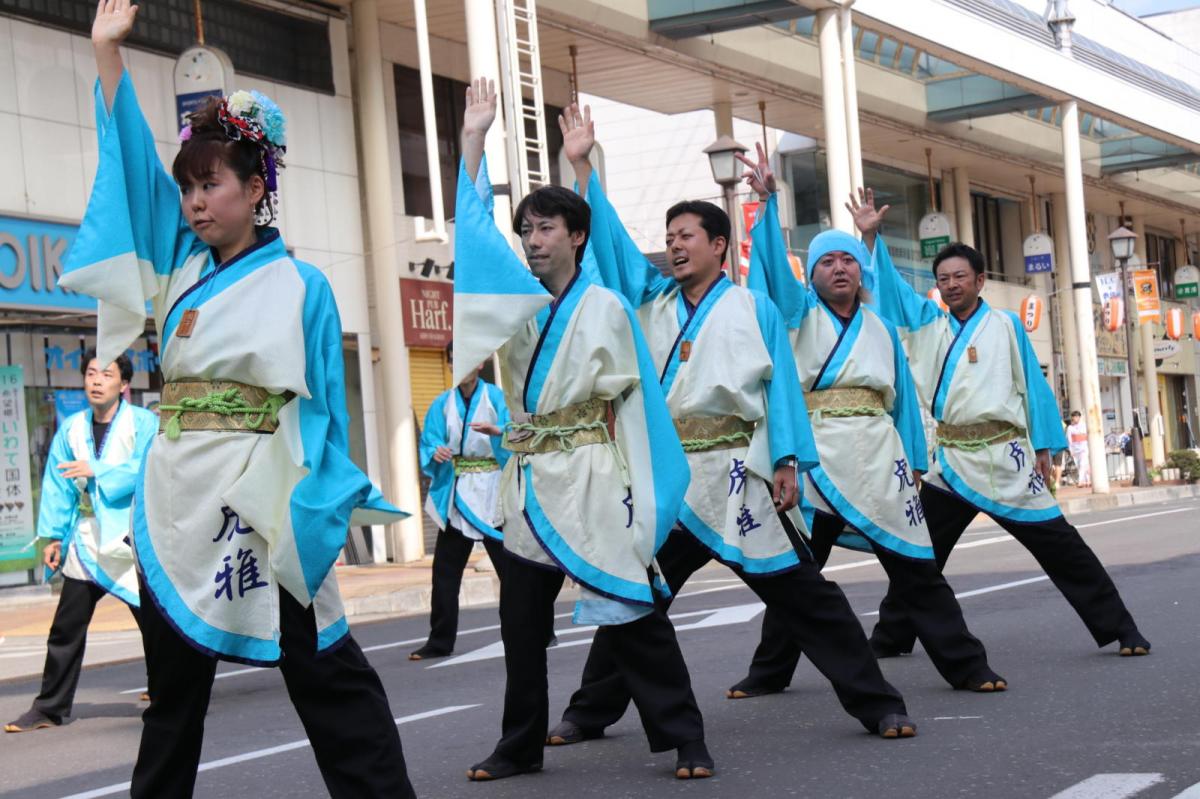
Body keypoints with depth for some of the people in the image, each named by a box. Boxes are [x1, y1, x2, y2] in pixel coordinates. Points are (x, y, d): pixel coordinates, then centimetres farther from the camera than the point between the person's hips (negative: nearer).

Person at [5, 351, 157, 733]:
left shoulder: (144, 424, -4)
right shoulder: (71, 428, 9)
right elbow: (57, 485, 8)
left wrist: (97, 471, -21)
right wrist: (53, 535, 2)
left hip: (133, 541, -4)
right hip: (86, 542, 4)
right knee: (65, 630, 7)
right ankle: (50, 708, 16)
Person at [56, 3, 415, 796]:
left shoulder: (300, 287, -3)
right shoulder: (183, 265, 10)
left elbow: (324, 408, -3)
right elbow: (136, 161, 9)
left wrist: (326, 509, -9)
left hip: (260, 499, -5)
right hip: (176, 494, 5)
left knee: (325, 672, -3)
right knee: (174, 679, 14)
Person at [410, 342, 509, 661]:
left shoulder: (496, 398, 0)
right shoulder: (443, 404, 10)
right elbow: (429, 443, 3)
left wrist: (496, 431, -34)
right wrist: (435, 453, -19)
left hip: (491, 494, -4)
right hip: (454, 497, 4)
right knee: (445, 571, 3)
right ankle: (440, 641, 9)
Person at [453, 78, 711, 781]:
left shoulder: (606, 309, -3)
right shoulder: (521, 303, 10)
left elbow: (633, 406, -4)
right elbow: (475, 227, 8)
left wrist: (640, 497, -9)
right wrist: (474, 140, 4)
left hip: (591, 484, -5)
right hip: (530, 485, 6)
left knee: (631, 616, -6)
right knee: (522, 623, 10)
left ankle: (685, 740, 0)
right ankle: (520, 747, 21)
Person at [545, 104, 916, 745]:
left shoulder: (754, 310, 4)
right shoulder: (652, 304, 15)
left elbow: (781, 385, -1)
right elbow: (609, 241, 10)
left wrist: (788, 461, -10)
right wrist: (582, 167, 4)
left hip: (736, 479, -4)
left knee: (803, 595, -4)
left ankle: (877, 704, 2)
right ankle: (590, 712, 24)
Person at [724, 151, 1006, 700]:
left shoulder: (882, 331, 16)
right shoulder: (800, 316, 9)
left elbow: (904, 398, 17)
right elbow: (774, 263, -7)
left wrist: (915, 463, 12)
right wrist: (767, 200, -19)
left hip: (876, 462, 1)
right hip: (815, 462, -1)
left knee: (915, 568, -3)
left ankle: (966, 666, 1)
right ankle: (769, 672, 18)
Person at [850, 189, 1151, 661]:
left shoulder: (1005, 325, 1)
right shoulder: (929, 323, 11)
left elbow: (1033, 386, 1)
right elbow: (891, 289, 12)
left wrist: (1044, 446, -3)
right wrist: (871, 237, 0)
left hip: (1003, 460, -4)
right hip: (950, 461, 4)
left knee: (1059, 545, -4)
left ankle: (1119, 629, 3)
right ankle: (890, 636, 20)